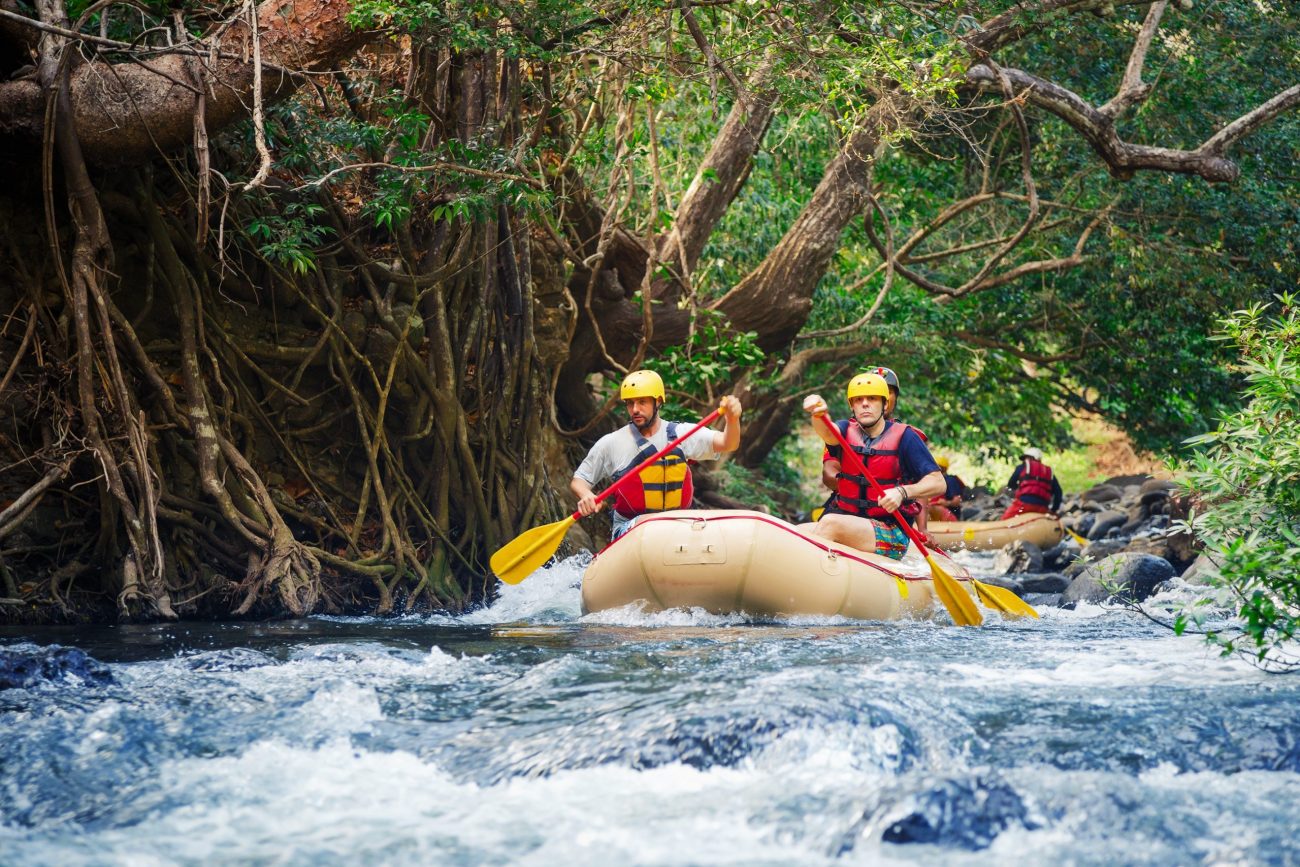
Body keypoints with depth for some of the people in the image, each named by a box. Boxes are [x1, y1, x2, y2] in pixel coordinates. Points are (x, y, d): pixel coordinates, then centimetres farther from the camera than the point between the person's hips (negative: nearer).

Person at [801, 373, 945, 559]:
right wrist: (818, 414, -42)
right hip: (847, 519, 5)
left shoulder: (904, 437, -3)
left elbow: (938, 483, -9)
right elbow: (827, 432, -18)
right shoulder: (847, 430, 8)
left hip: (892, 535, -5)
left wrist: (902, 492, -27)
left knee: (830, 523, -32)